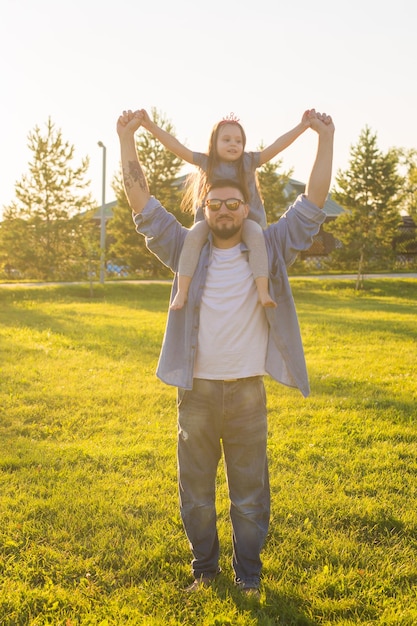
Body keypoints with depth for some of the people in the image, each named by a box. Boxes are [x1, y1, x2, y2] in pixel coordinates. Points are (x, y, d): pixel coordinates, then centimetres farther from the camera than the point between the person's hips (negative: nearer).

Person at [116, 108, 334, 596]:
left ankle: (248, 571, 29)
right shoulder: (186, 250, 3)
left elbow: (312, 204, -1)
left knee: (250, 488, 10)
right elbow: (144, 206, -1)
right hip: (196, 389, 1)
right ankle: (203, 567, 33)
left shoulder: (270, 249, 2)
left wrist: (325, 139, -7)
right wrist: (127, 139, -7)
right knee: (195, 487, 14)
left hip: (247, 390, -1)